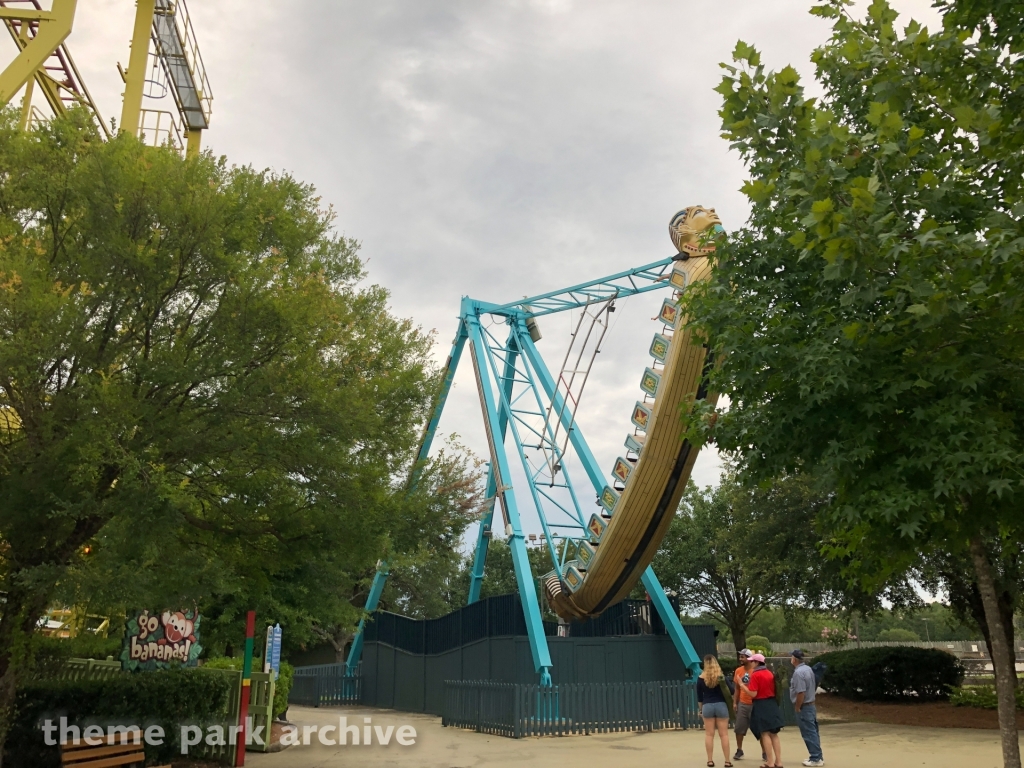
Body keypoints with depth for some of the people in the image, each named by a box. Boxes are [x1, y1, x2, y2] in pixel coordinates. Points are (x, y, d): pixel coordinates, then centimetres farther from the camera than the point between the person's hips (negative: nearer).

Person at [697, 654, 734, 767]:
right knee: (724, 734, 5)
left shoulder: (701, 678, -1)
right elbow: (731, 691, -1)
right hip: (721, 705, 0)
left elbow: (699, 697, 3)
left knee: (709, 734, 7)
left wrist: (701, 709, 15)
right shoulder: (721, 676, -3)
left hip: (707, 706, 0)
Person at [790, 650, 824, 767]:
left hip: (804, 707, -10)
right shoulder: (808, 668, 8)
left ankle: (816, 758, 2)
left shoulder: (798, 672, -23)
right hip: (811, 704, 10)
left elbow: (801, 693, -26)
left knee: (809, 734, -2)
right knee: (813, 732, 15)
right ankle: (817, 756, 22)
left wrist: (797, 708, -15)